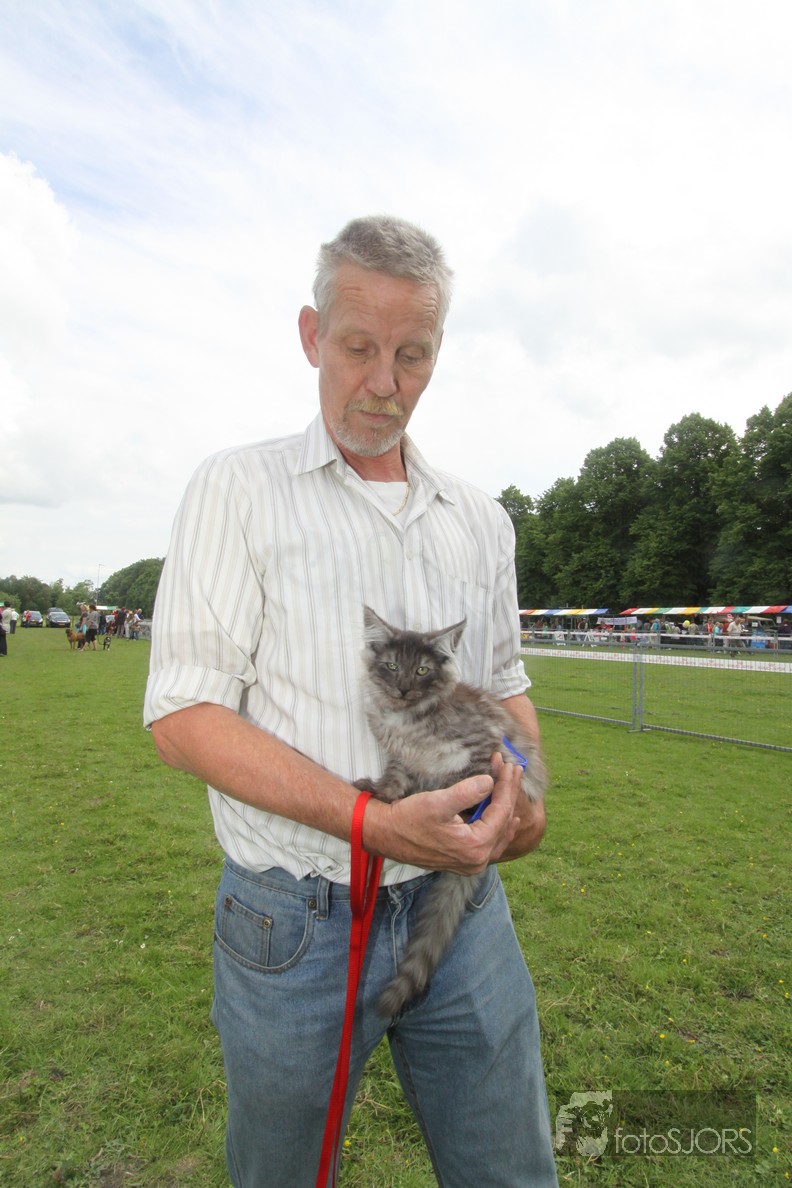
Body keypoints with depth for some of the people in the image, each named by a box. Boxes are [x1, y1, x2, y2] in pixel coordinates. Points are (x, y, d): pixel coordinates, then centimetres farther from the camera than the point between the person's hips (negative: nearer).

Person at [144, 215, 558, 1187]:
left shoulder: (481, 519, 7)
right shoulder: (237, 489, -7)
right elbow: (182, 714, -13)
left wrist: (525, 787, -7)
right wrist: (373, 823, -22)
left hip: (461, 905, 4)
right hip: (292, 922, -3)